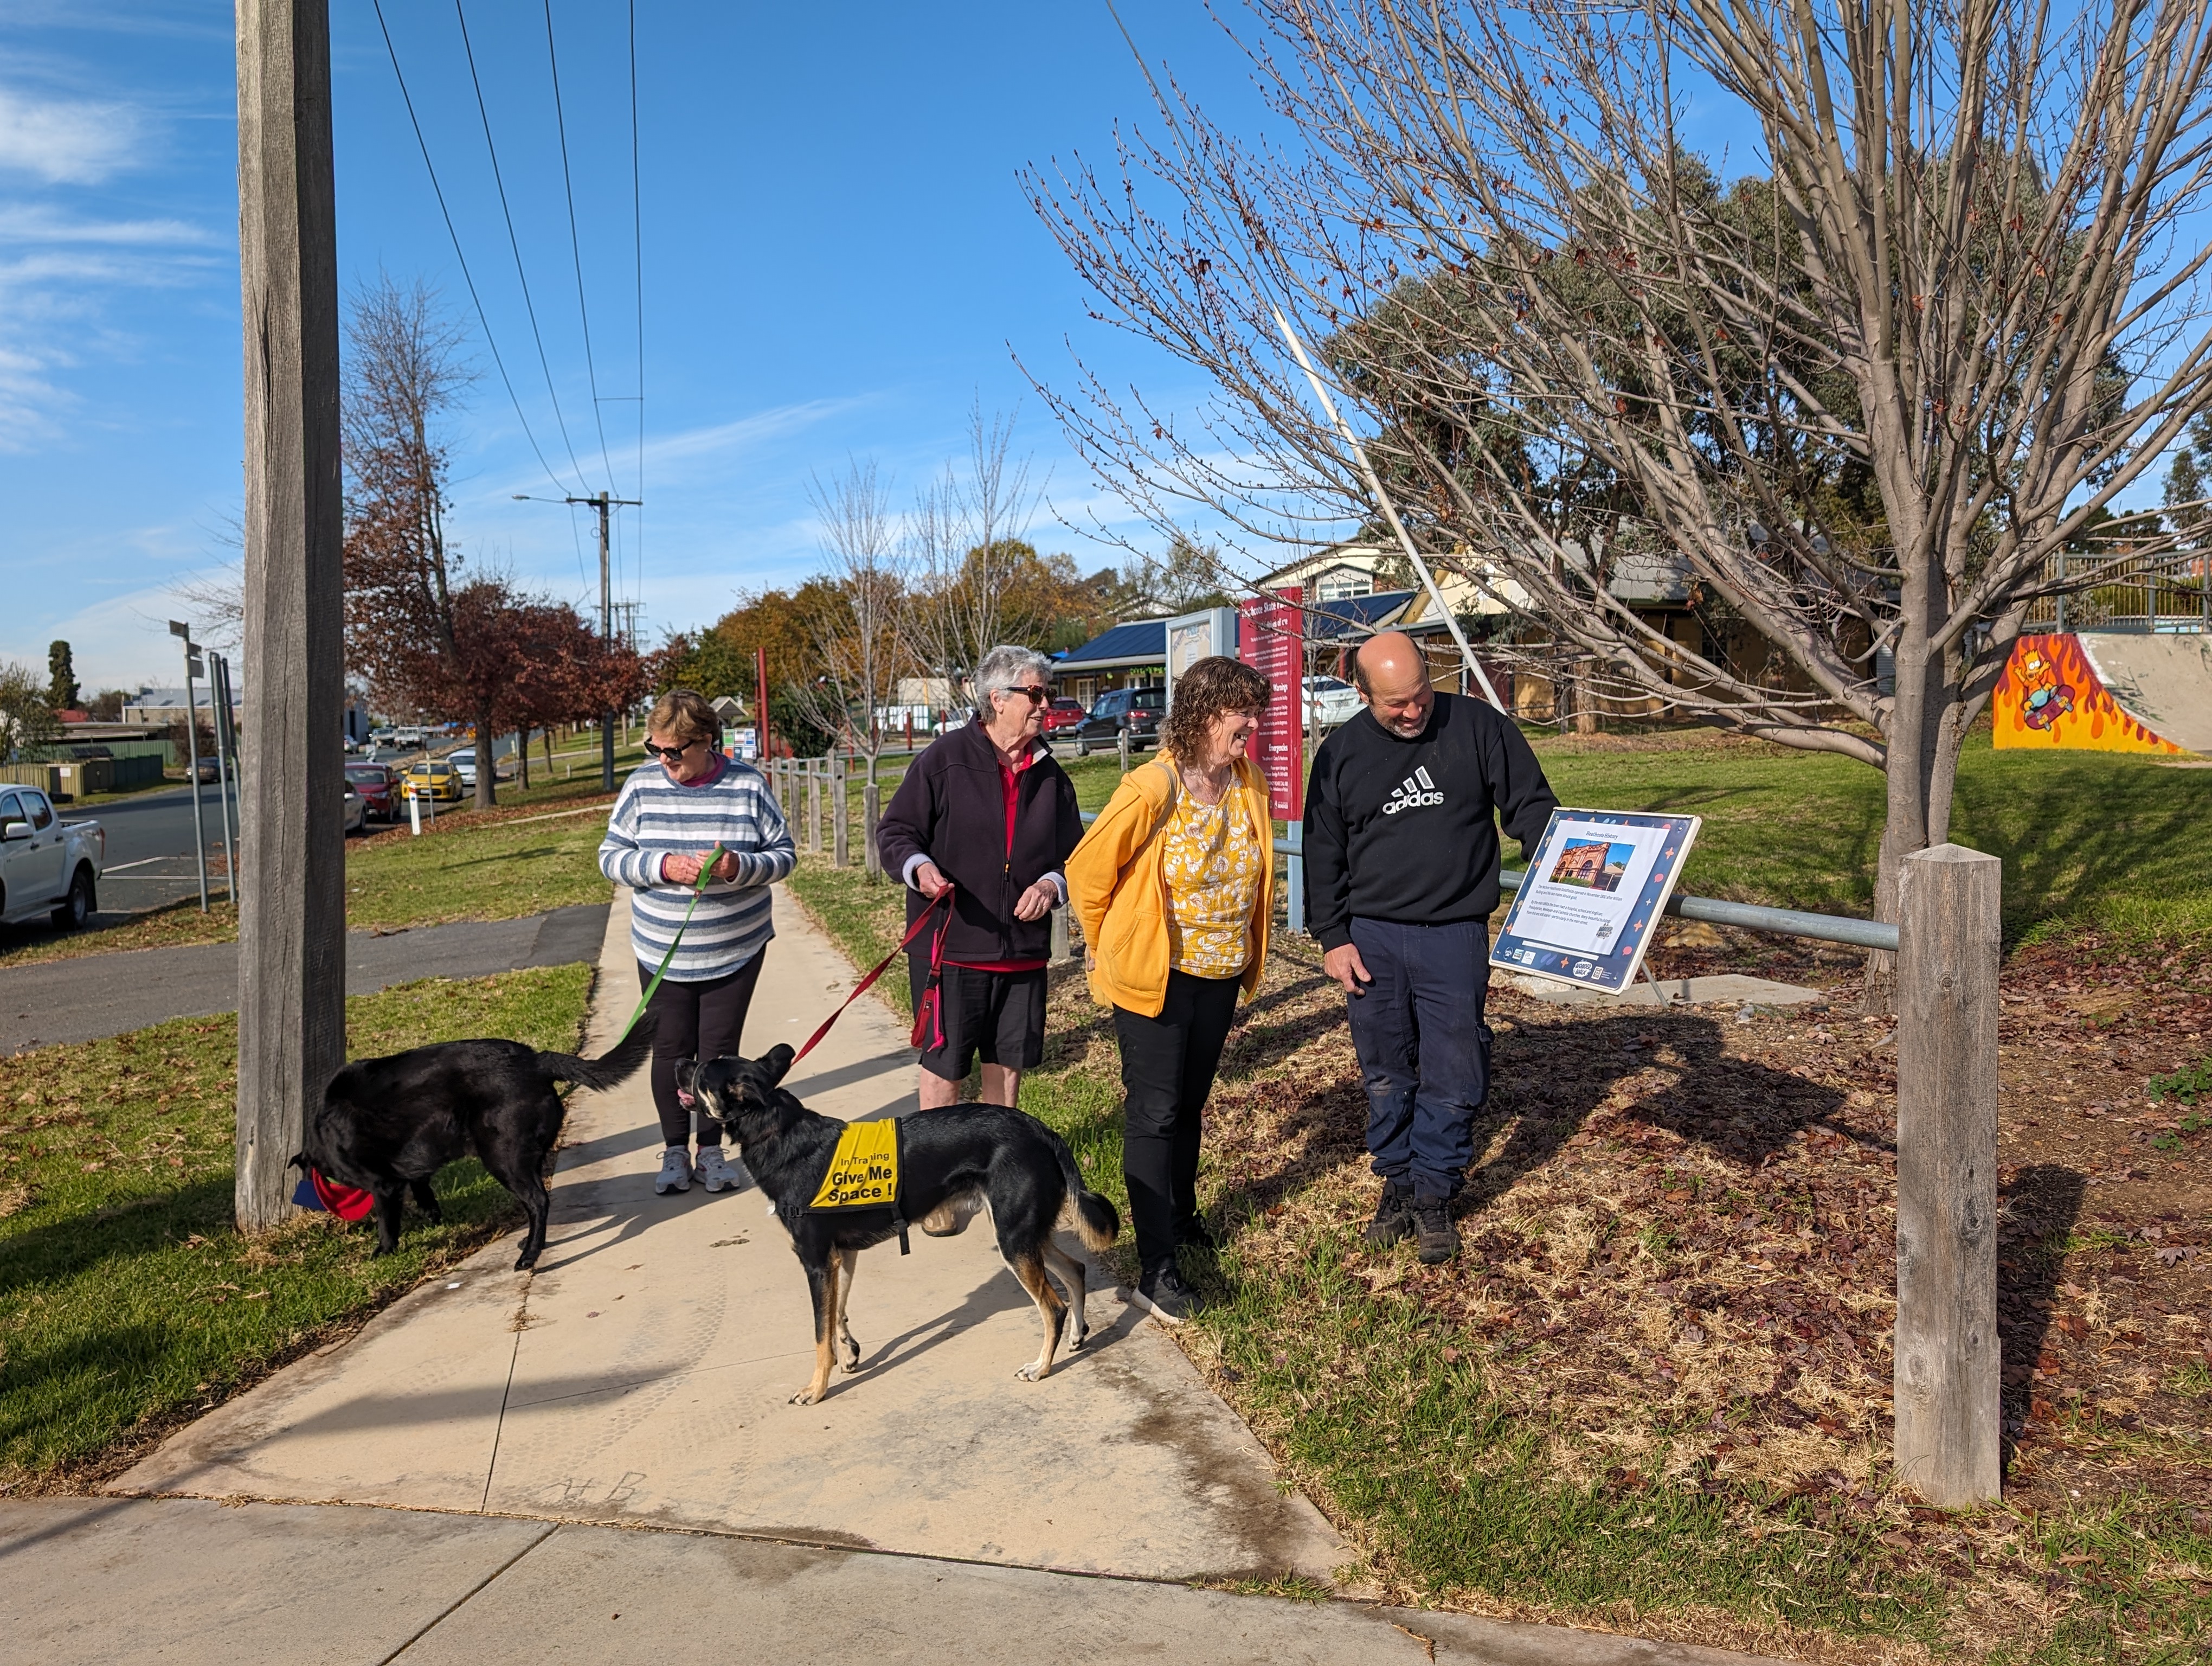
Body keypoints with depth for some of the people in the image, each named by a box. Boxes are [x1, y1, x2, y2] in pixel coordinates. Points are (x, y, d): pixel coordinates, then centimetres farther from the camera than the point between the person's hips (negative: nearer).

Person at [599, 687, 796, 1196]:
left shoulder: (748, 786, -8)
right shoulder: (642, 786, -4)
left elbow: (784, 853, -4)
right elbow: (610, 856, -2)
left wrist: (739, 868, -24)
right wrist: (663, 867, -21)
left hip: (736, 951, -1)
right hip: (662, 953, 1)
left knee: (720, 1051, 6)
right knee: (670, 1051, 8)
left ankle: (712, 1150, 23)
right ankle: (675, 1152, 24)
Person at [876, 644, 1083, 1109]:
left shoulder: (1050, 775, 8)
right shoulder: (945, 758, -7)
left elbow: (1074, 854, 16)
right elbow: (894, 832, -4)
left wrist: (1052, 885, -4)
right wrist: (918, 867, -23)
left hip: (1023, 950, 5)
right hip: (950, 948, -5)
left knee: (1009, 1062, 15)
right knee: (944, 1065, 4)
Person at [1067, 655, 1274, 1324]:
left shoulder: (1250, 784, -2)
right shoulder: (1152, 790, -21)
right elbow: (1088, 871, -11)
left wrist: (1246, 953, 16)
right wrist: (1114, 948, 1)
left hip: (1220, 974, 6)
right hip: (1154, 976, -6)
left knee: (1190, 1103, 20)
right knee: (1153, 1113, -2)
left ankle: (1180, 1214, 40)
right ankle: (1156, 1267, 3)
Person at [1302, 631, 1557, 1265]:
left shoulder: (1479, 726, -4)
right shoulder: (1341, 753, 2)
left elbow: (1530, 803, 2)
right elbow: (1323, 854, 7)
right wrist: (1333, 938, 3)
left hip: (1456, 936, -1)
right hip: (1371, 937, 2)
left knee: (1452, 1076, 3)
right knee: (1386, 1075, 11)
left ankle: (1434, 1194, 19)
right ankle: (1397, 1181, 28)